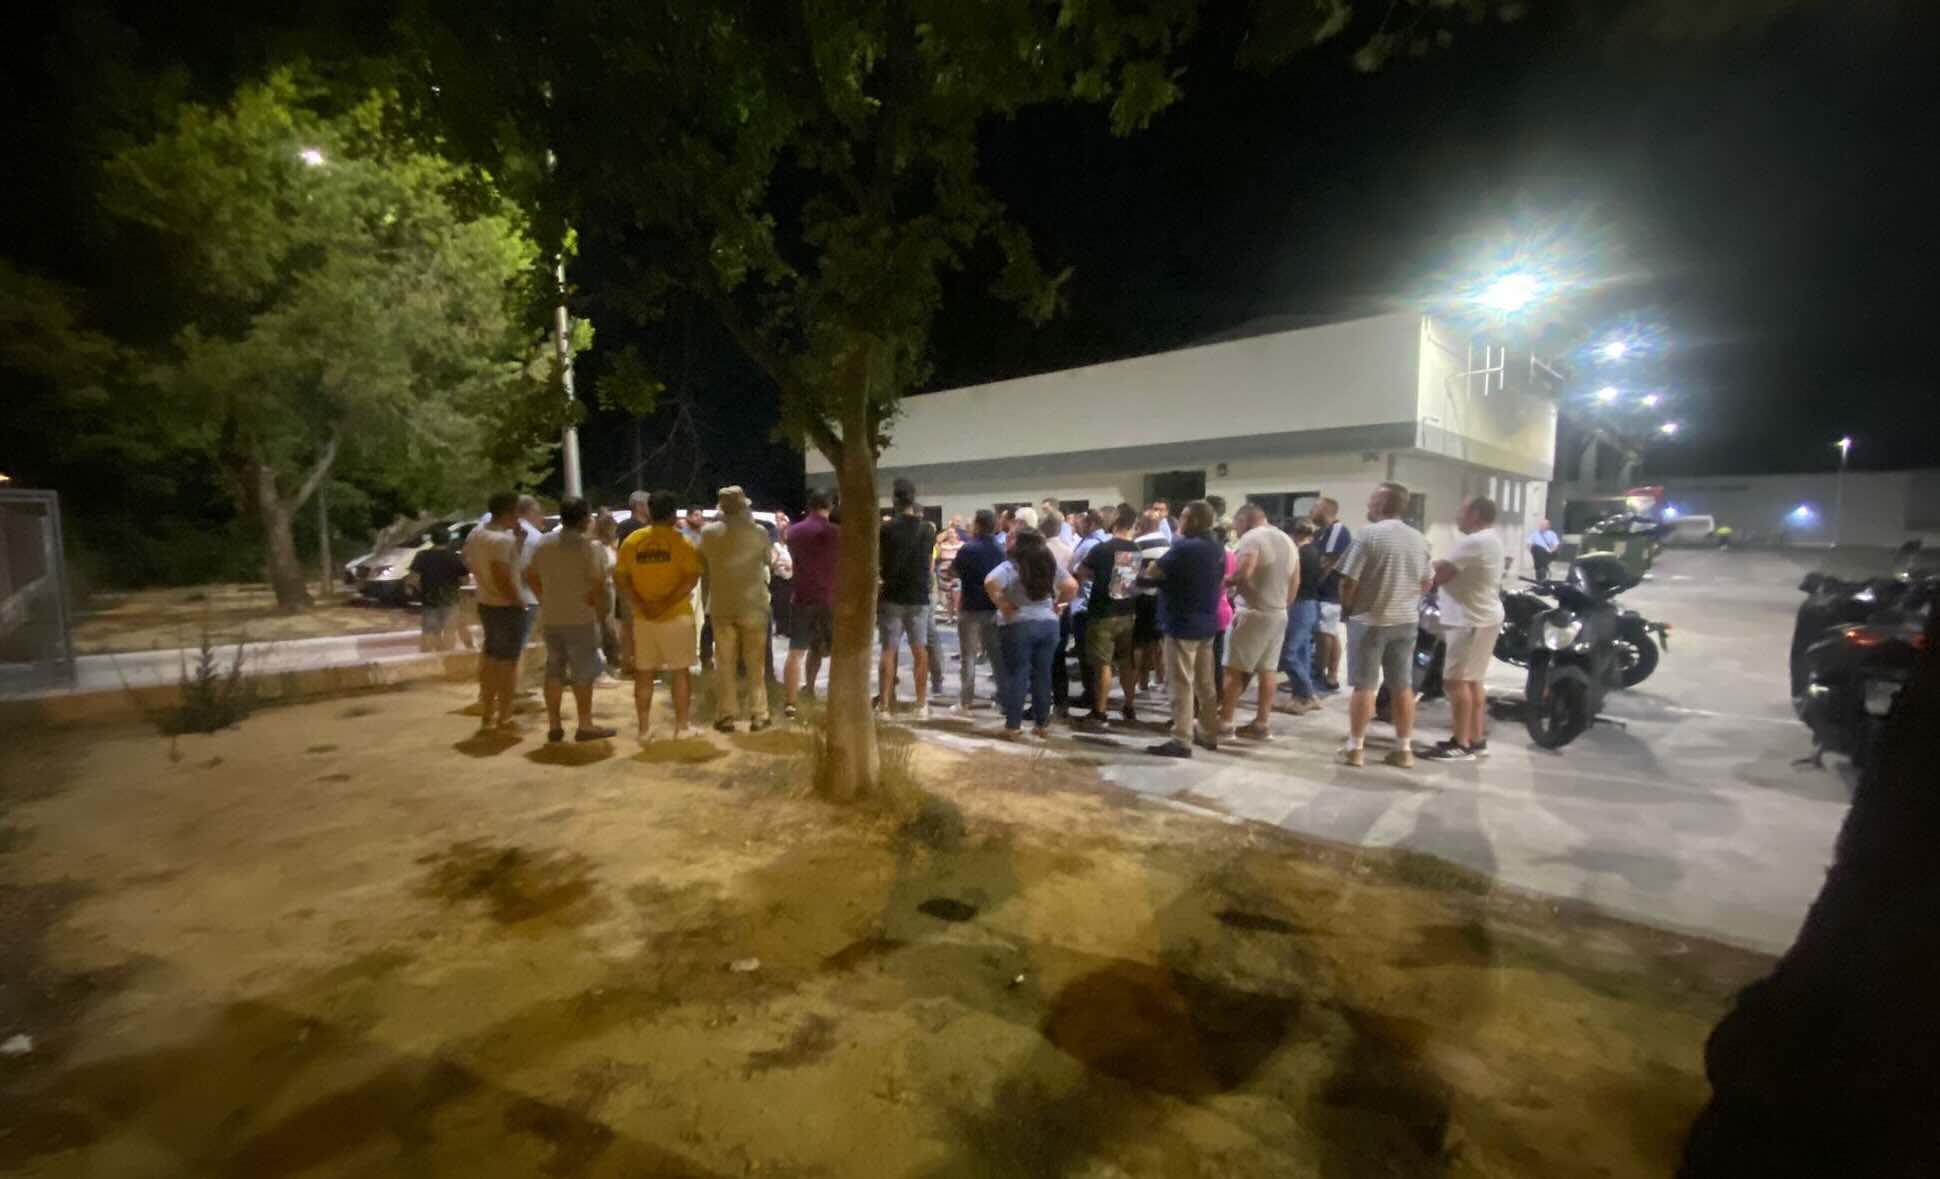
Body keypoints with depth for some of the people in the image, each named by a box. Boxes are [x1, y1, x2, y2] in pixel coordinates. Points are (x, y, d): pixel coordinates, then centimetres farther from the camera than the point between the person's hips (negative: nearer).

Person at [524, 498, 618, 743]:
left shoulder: (542, 543, 7)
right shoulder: (590, 545, -13)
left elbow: (530, 576, 10)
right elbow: (598, 583, -18)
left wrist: (546, 600, 15)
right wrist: (599, 607, -4)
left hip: (550, 616, 6)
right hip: (580, 617, -6)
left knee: (554, 670, 13)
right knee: (583, 672, 2)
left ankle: (554, 725, 17)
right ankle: (585, 726, 7)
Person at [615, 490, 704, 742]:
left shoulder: (632, 540, 3)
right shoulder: (680, 540, -7)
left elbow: (619, 578, -1)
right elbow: (692, 577, -18)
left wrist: (639, 604, -6)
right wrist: (667, 602, -18)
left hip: (642, 617, 3)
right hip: (677, 616, -3)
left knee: (643, 673, 12)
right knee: (679, 671, 7)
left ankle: (645, 728, 16)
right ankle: (681, 727, 11)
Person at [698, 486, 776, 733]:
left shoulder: (708, 532, -5)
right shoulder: (759, 532, -9)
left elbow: (703, 564, 10)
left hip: (721, 606, 1)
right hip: (753, 605, -1)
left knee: (724, 663, 10)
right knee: (755, 663, 8)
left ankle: (725, 715, 12)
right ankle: (758, 715, 11)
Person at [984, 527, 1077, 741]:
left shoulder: (1010, 567, -10)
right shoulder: (1050, 565, 5)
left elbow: (990, 583, -26)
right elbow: (1072, 586, 1)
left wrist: (1001, 604, -13)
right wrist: (1057, 605, 7)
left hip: (1018, 626, -4)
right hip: (1048, 624, 4)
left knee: (1017, 676, 3)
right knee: (1043, 675, 12)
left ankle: (1013, 727, 6)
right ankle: (1042, 724, 19)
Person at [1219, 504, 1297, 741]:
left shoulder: (1251, 537, -12)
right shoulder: (1287, 539, 14)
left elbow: (1243, 573, -26)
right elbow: (1295, 581, 16)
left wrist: (1224, 581, -7)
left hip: (1254, 612, -8)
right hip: (1279, 613, 8)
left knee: (1235, 669, -2)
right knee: (1267, 670, 10)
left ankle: (1224, 722, 2)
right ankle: (1262, 724, 15)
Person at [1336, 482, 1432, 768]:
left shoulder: (1369, 534, -14)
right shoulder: (1419, 539, 7)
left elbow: (1349, 582, -15)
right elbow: (1425, 582, 13)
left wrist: (1346, 608, 2)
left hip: (1370, 620, -6)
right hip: (1407, 620, 6)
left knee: (1364, 686, 0)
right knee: (1403, 686, 10)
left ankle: (1354, 748, 5)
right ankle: (1404, 749, 16)